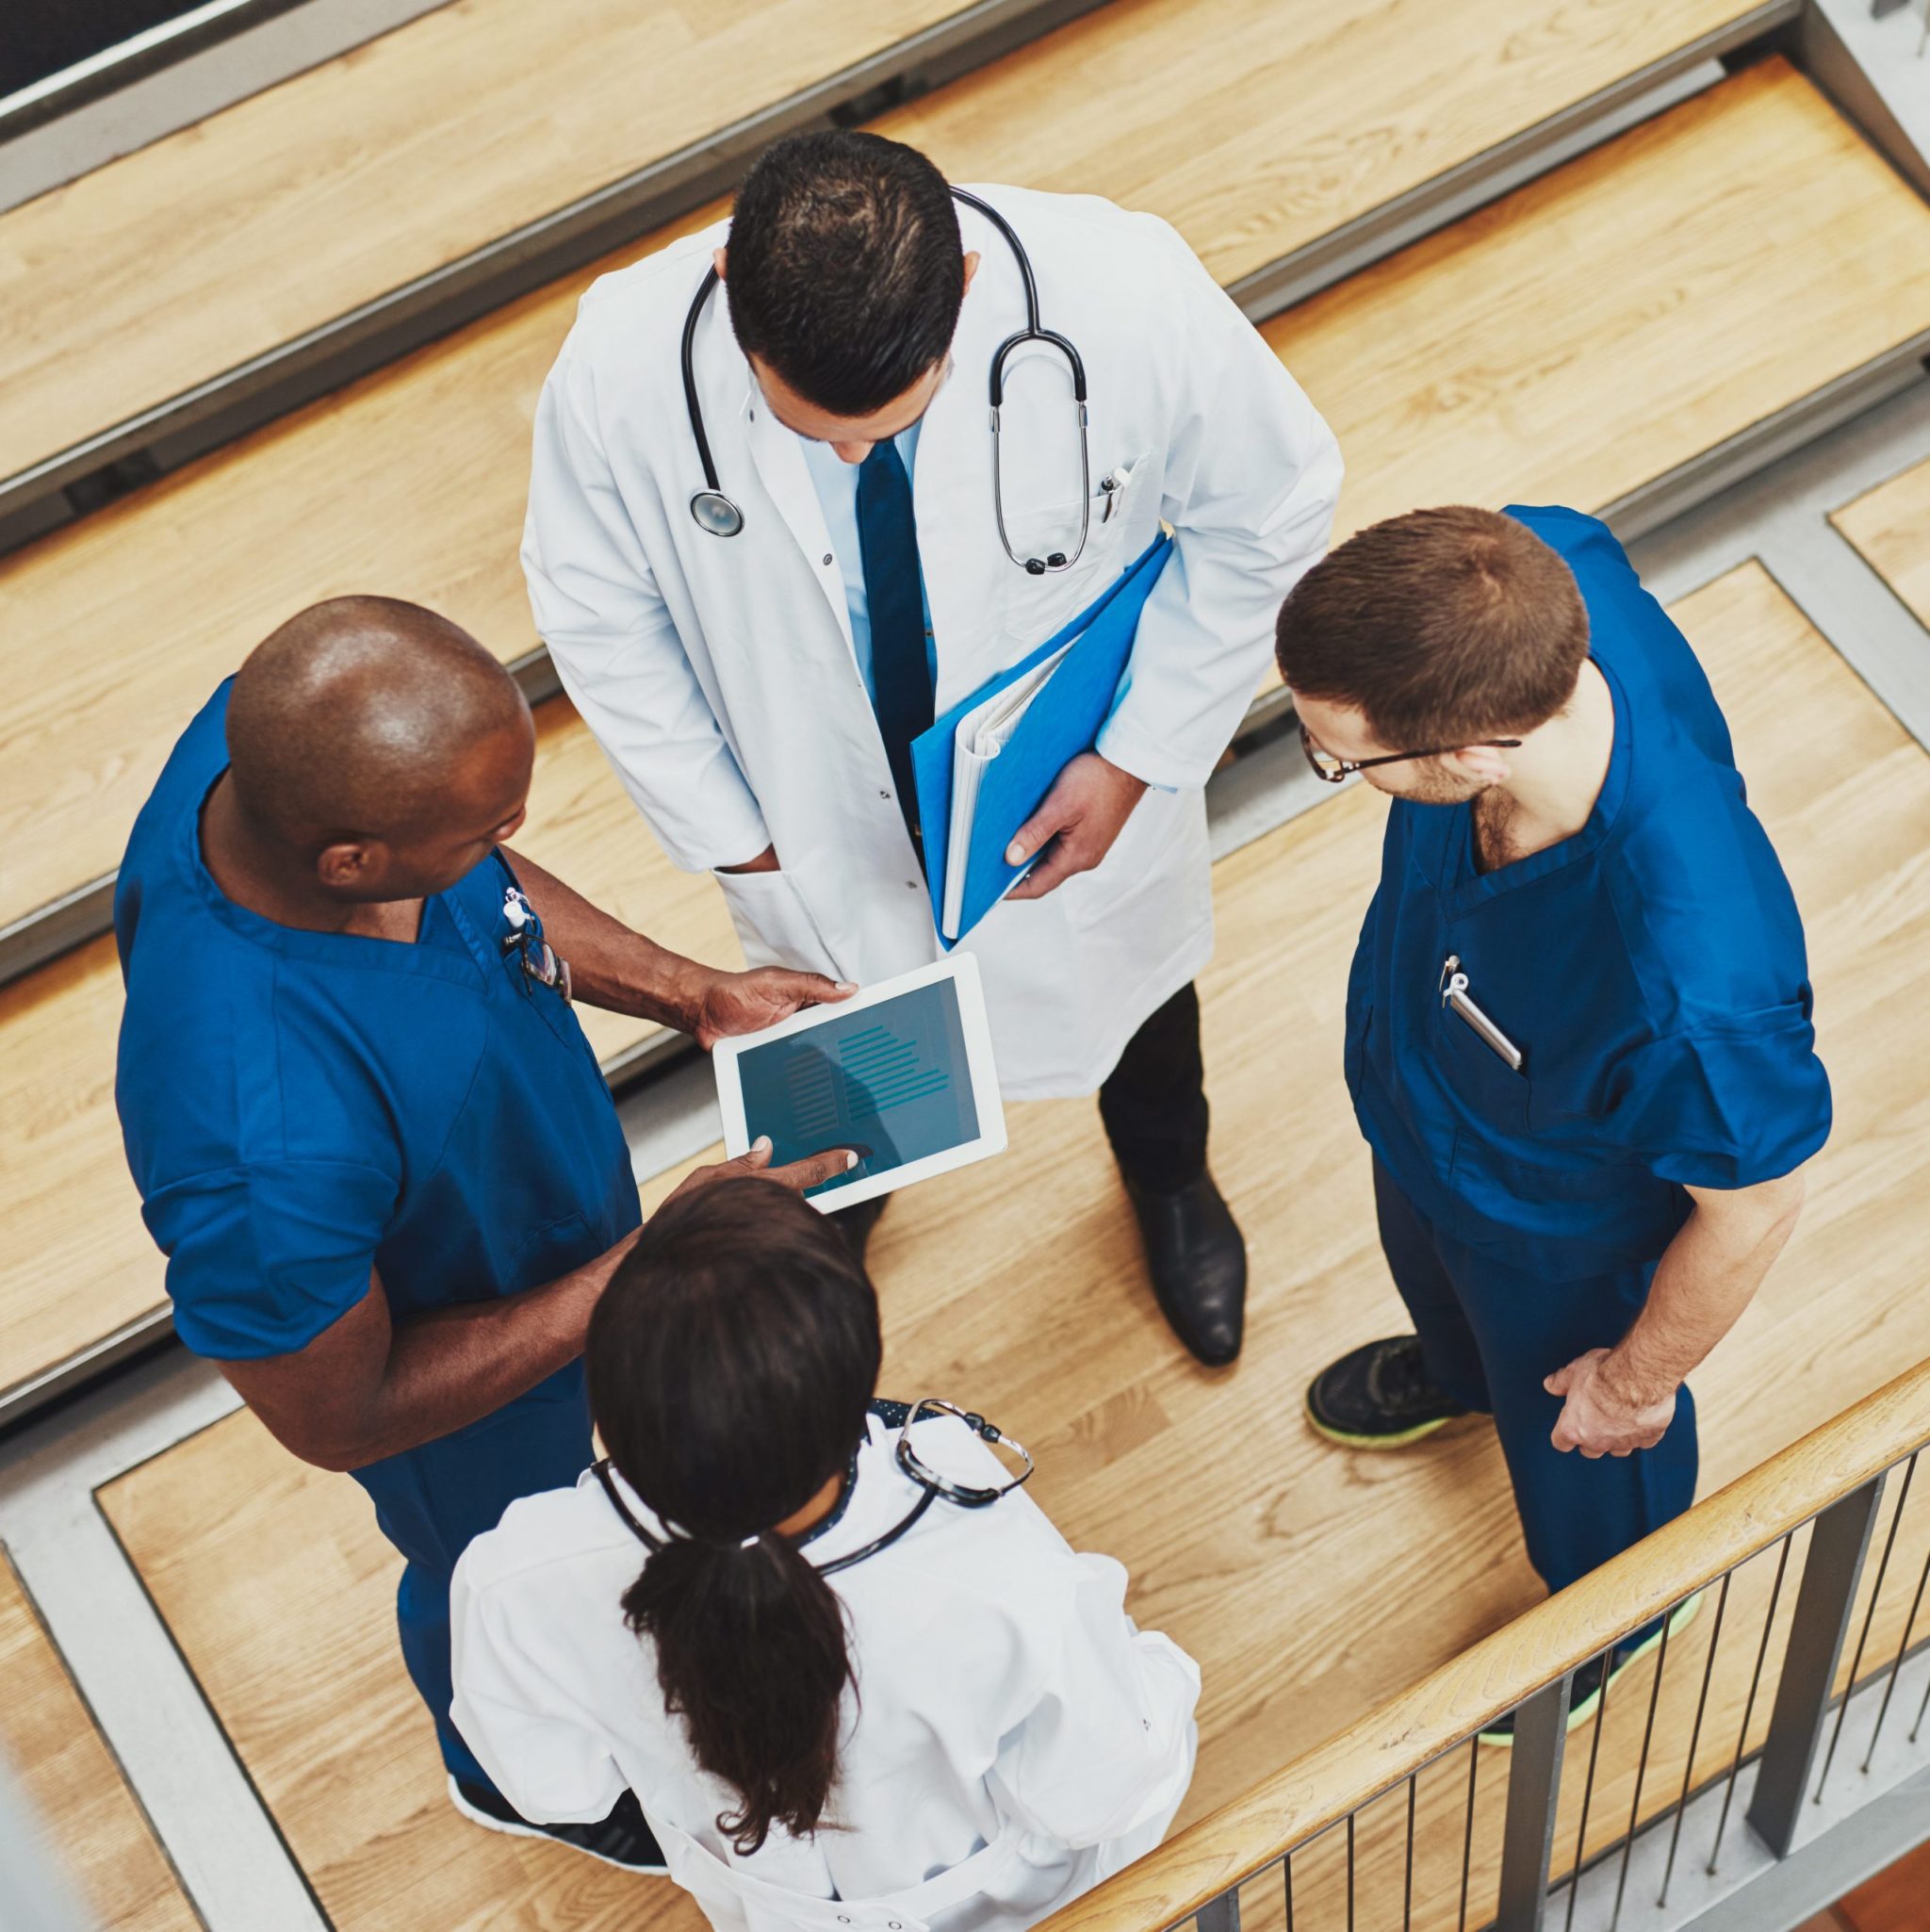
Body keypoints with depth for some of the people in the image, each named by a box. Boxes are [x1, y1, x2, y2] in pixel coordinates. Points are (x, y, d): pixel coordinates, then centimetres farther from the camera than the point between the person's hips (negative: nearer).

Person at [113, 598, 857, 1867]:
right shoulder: (257, 1149, -50)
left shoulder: (286, 732, -30)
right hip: (447, 1377, -5)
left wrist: (688, 991, -12)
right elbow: (336, 1419, -30)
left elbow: (486, 886, -6)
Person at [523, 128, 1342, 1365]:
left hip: (1083, 794, 0)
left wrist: (1139, 760, -18)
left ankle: (1168, 1176, 71)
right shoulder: (624, 367, -34)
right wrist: (731, 835, -10)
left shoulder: (1131, 301, -37)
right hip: (826, 828, 0)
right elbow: (599, 611, -13)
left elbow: (1266, 512, -16)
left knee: (1132, 980, 33)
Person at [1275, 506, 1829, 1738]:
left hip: (1566, 1235, -5)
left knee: (1576, 1449, 30)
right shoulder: (1534, 570, -37)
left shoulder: (1692, 987, -52)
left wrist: (1639, 1378, -9)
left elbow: (1753, 1204, -30)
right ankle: (1457, 1369, 76)